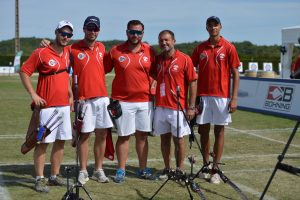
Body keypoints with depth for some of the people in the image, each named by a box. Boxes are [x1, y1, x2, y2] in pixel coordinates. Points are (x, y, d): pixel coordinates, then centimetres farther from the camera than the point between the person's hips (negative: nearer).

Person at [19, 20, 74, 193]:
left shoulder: (67, 52, 10)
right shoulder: (41, 53, -10)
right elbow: (24, 72, -8)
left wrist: (70, 95, 16)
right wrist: (33, 95, -14)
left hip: (64, 105, 7)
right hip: (47, 106, -7)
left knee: (61, 141, 10)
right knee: (43, 142, -2)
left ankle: (55, 176, 21)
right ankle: (40, 179, 5)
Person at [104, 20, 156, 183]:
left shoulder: (149, 51, 4)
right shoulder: (115, 51, -1)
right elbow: (103, 70, 2)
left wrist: (153, 89, 4)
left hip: (145, 100, 2)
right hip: (123, 101, -2)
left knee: (142, 135, 8)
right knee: (123, 136, 3)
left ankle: (143, 169, 18)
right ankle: (121, 170, 12)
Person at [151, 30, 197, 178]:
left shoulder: (184, 59, -7)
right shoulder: (157, 59, 7)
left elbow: (192, 83, -7)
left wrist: (191, 107, -10)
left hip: (178, 107, -4)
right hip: (160, 106, 4)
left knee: (178, 139, 5)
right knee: (164, 138, 11)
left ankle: (180, 169, 15)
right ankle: (167, 168, 22)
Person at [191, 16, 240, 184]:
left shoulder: (228, 48, -1)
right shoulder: (200, 48, 7)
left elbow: (235, 74, -2)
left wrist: (234, 98, -9)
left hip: (221, 96, -3)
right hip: (203, 95, 3)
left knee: (219, 131, 2)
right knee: (204, 130, 6)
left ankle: (216, 169, 7)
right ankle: (206, 165, 17)